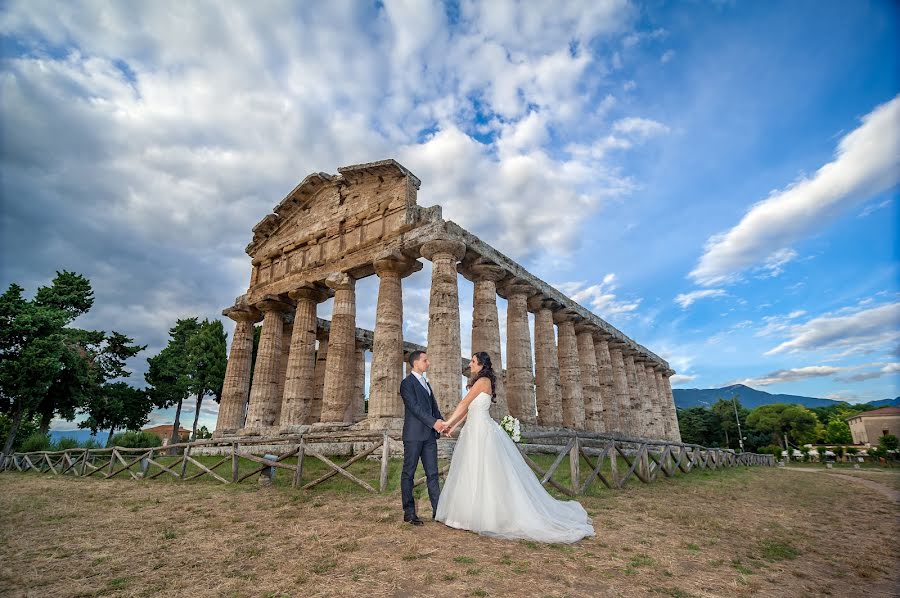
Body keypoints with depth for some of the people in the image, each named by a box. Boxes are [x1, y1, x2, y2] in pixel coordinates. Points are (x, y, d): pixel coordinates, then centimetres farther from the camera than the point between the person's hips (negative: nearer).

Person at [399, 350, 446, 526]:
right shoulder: (407, 383, -6)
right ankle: (409, 512, 9)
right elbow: (415, 407, -15)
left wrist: (441, 421, -2)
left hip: (429, 435, 8)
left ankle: (438, 510, 12)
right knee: (408, 473, 2)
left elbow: (434, 407, 16)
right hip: (414, 435, -7)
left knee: (432, 473, 8)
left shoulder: (426, 384, 20)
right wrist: (433, 422, -20)